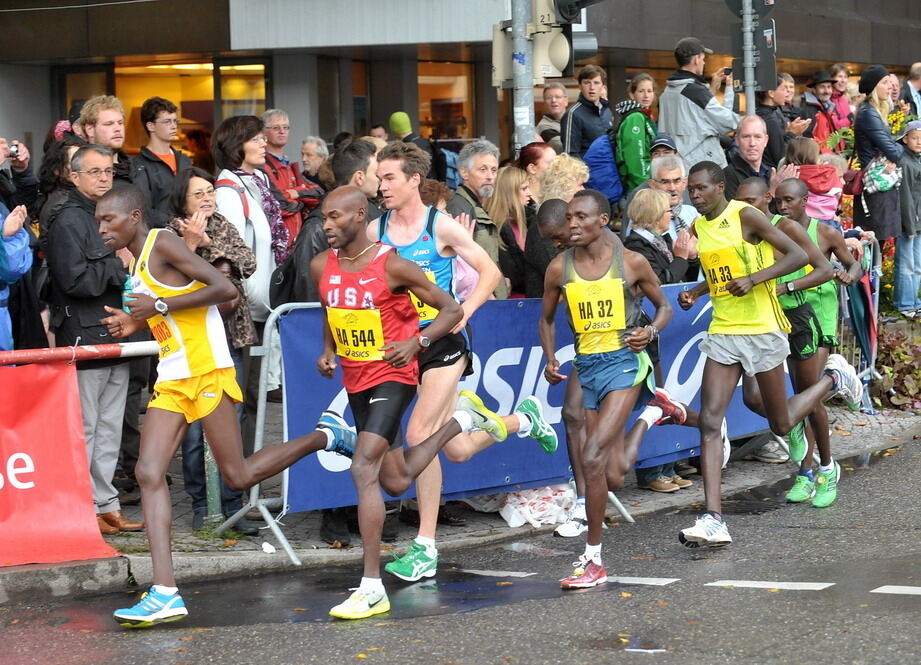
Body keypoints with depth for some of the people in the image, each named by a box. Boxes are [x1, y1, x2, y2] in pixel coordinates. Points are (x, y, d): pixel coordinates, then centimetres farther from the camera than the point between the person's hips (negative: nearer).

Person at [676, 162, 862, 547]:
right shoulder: (699, 227, 9)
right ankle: (713, 521, -15)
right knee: (709, 423, -10)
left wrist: (754, 279, -25)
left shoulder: (746, 216, -12)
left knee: (781, 425, 7)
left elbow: (798, 256, -15)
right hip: (722, 334, 6)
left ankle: (834, 379, 35)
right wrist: (696, 293, 7)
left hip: (762, 331, -6)